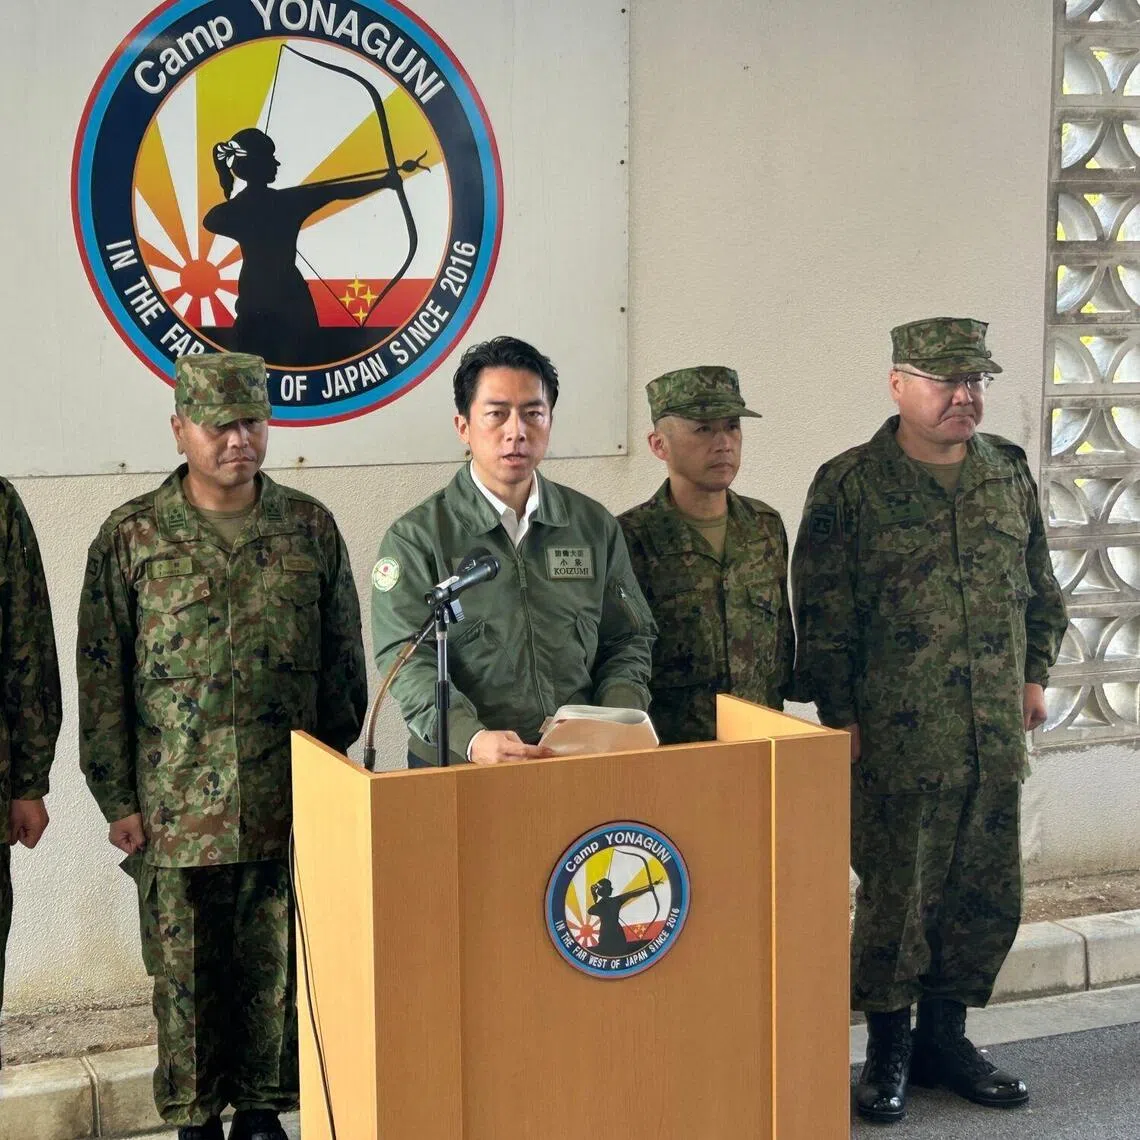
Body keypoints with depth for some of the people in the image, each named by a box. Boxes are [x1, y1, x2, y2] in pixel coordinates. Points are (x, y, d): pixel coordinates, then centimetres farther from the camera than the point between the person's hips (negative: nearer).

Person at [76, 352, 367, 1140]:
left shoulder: (310, 528, 3)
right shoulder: (132, 536, -1)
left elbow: (345, 662, 8)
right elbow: (101, 676, 0)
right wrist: (117, 799, -3)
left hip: (290, 805, 1)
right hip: (177, 806, -1)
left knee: (276, 970, 9)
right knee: (187, 977, 7)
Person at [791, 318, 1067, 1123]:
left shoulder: (1010, 472, 9)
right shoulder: (849, 484, -7)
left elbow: (1039, 586, 19)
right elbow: (822, 616, -6)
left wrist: (1036, 673, 14)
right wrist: (839, 714, -7)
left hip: (996, 735, 5)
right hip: (898, 740, -5)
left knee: (990, 893, 11)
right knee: (896, 893, 2)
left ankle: (945, 1037, 28)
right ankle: (889, 1049, 19)